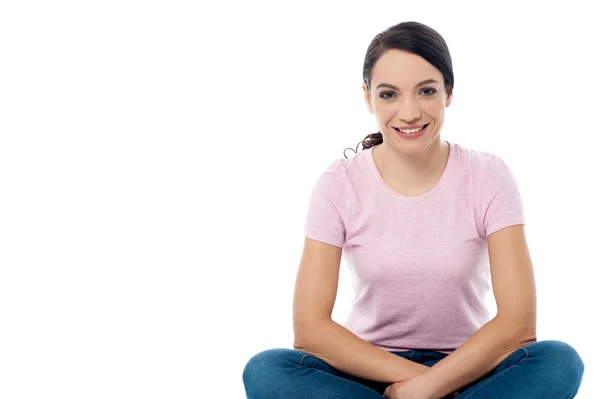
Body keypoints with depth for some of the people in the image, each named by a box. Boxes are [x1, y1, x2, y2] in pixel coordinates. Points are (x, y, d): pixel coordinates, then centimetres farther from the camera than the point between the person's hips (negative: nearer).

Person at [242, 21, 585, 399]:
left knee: (560, 362, -31)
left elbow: (518, 322, -14)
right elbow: (309, 327, -13)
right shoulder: (341, 185, -7)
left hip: (465, 367, 0)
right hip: (370, 367, 0)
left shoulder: (489, 177, -7)